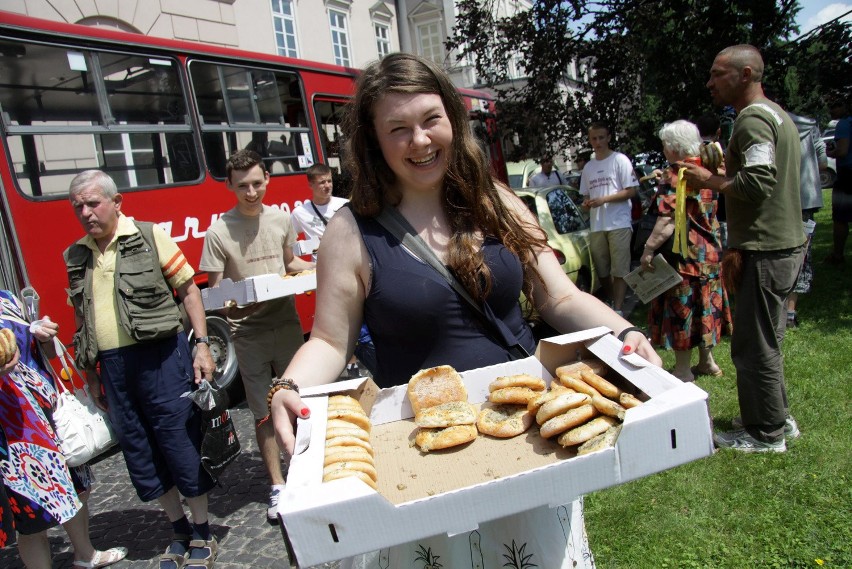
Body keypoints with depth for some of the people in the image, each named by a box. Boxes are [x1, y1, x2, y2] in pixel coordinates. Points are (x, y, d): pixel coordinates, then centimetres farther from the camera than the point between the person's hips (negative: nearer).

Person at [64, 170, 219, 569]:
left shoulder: (150, 237, -2)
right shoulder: (76, 256, 11)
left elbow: (188, 289, -2)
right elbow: (81, 318, 17)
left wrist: (201, 345, -9)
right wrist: (90, 375, 17)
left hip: (159, 355, -5)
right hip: (112, 365, 5)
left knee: (180, 442, 2)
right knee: (138, 451, 11)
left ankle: (202, 533, 18)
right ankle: (179, 531, 27)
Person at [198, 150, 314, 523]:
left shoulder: (282, 219, 3)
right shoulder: (219, 232, -8)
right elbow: (215, 291, -6)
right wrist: (232, 307, -27)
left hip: (287, 322, 3)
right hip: (249, 333, -3)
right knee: (264, 412, 6)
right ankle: (277, 487, 17)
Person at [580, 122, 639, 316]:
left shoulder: (620, 160, -1)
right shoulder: (588, 167, 17)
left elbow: (631, 191, -7)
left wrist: (604, 199, -14)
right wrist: (586, 203, 0)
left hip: (618, 224, -6)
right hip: (596, 226, 6)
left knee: (619, 269, -7)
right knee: (602, 270, 10)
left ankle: (618, 309, -7)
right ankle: (610, 302, 25)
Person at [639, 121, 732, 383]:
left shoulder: (675, 177, -16)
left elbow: (668, 220, -25)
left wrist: (649, 249, -24)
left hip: (685, 252, -9)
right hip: (709, 250, 9)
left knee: (681, 307, 0)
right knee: (703, 304, 17)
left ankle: (684, 369, 8)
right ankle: (706, 361, 29)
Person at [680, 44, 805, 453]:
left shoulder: (752, 119, -15)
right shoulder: (776, 113, 18)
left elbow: (757, 184, -26)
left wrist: (709, 180, -11)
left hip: (765, 251, -11)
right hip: (786, 243, 11)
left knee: (753, 345, 0)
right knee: (766, 339, 19)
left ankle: (766, 434, 12)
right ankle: (776, 418, 31)